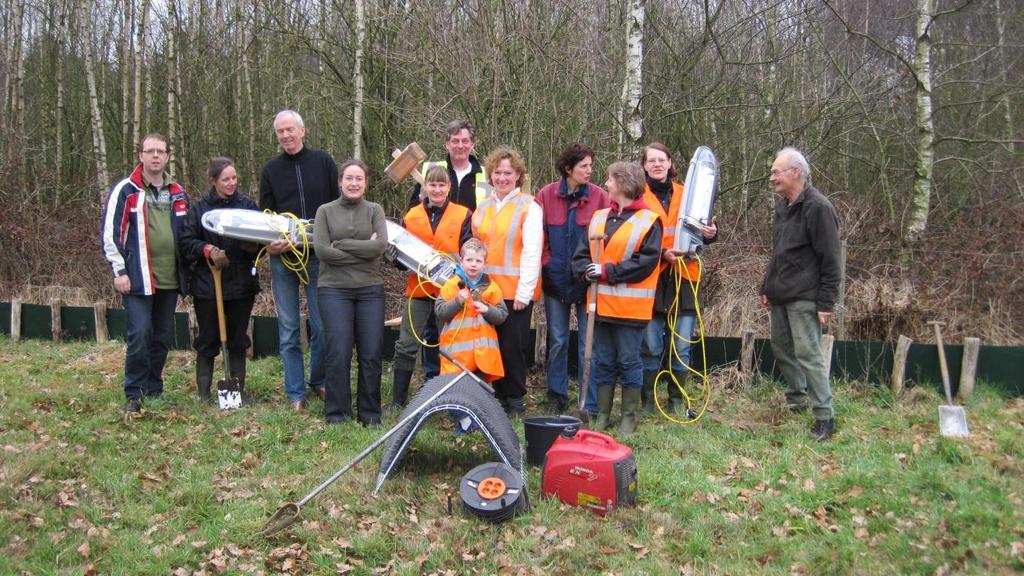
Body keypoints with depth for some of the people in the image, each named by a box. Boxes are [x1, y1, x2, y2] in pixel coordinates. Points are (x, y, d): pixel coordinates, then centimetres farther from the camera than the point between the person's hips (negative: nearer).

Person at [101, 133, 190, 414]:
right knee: (140, 335, -10)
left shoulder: (177, 193, 14)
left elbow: (187, 233, 22)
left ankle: (154, 391, 23)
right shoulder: (125, 190, -2)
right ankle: (134, 395, 1)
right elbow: (110, 232, -5)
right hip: (138, 278, -5)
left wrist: (185, 269, 16)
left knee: (163, 337, 10)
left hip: (169, 279, 5)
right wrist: (119, 270, -11)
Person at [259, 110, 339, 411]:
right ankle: (295, 393, 13)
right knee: (288, 329, 5)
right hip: (282, 259, 2)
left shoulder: (323, 162, 5)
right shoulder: (271, 169, 10)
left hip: (318, 257, -2)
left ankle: (319, 381, 20)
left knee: (322, 326, 0)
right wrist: (269, 244, -7)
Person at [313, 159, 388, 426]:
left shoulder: (375, 210, 9)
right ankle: (337, 413, 8)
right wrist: (364, 251, -9)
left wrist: (340, 244, -9)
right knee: (338, 353, -4)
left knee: (371, 354, 2)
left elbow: (380, 245, -7)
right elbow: (321, 249, -7)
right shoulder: (325, 211, 7)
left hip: (370, 289, 1)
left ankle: (370, 414, 14)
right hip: (334, 289, -1)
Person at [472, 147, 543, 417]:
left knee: (512, 346, 0)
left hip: (516, 291, -5)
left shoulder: (529, 207, -5)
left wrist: (524, 292, -15)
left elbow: (531, 252, -11)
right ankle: (497, 396, 22)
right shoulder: (483, 207, 14)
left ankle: (515, 401, 13)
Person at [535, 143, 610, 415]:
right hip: (556, 280, 1)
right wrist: (546, 263, -4)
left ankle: (591, 404, 10)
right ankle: (557, 397, 26)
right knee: (557, 340, 12)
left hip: (587, 280, -1)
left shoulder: (599, 196, -5)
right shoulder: (546, 195, -2)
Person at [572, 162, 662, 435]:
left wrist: (608, 271, -16)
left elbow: (647, 261, -14)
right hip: (601, 304, 6)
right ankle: (603, 415, 22)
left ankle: (629, 417, 15)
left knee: (629, 361, 3)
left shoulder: (649, 221, -7)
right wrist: (587, 270, -9)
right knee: (603, 361, 12)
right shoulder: (598, 217, 12)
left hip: (630, 307, -5)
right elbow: (581, 254, 12)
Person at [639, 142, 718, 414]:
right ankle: (647, 403, 13)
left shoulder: (685, 194, 12)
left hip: (683, 279, 3)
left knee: (681, 348, 4)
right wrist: (660, 253, -18)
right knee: (651, 348, 0)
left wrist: (710, 233, -6)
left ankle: (676, 402, 17)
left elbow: (698, 232, 16)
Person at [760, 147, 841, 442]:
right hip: (780, 296, 9)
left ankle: (824, 417, 0)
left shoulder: (818, 207, -15)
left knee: (807, 354, -8)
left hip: (804, 298, -9)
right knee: (781, 349, 16)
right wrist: (767, 288, 19)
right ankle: (796, 398, 33)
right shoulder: (782, 205, 12)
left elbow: (830, 260, -16)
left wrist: (826, 302, -18)